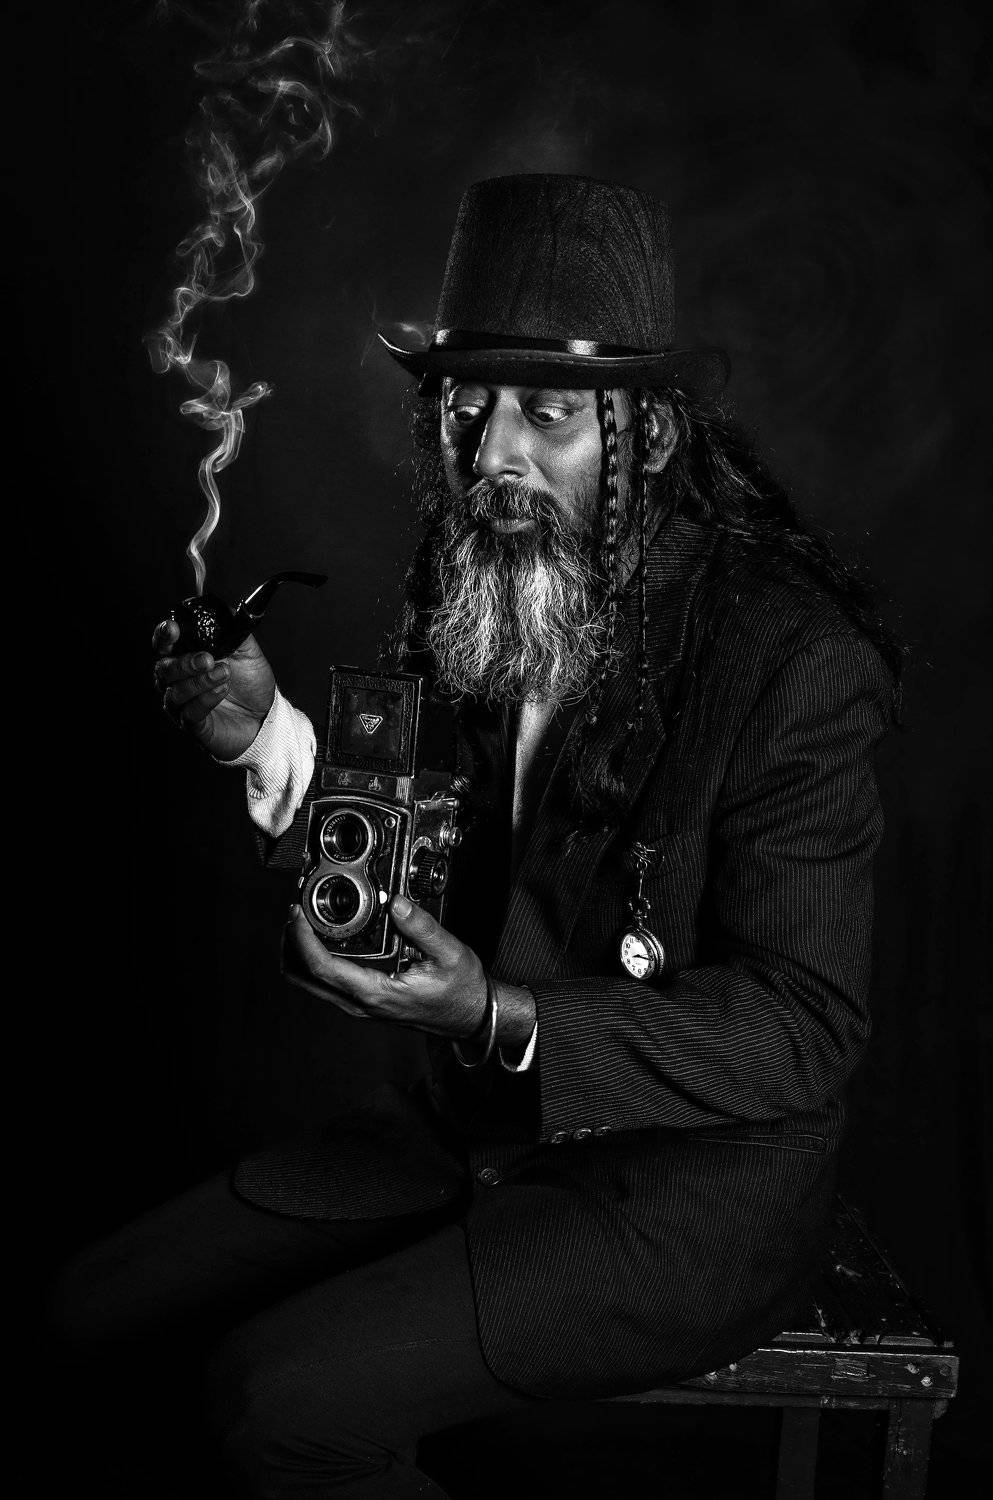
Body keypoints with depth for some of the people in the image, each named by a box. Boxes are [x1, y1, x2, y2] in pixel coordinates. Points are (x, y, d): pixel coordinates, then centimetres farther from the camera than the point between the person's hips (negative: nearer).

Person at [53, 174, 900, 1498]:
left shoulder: (793, 659, -21)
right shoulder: (477, 595, -1)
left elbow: (804, 1029, -19)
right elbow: (413, 876, 7)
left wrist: (506, 1023, -32)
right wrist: (272, 744, -13)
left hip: (692, 1174, -6)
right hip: (476, 1121, 7)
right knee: (98, 1311, 2)